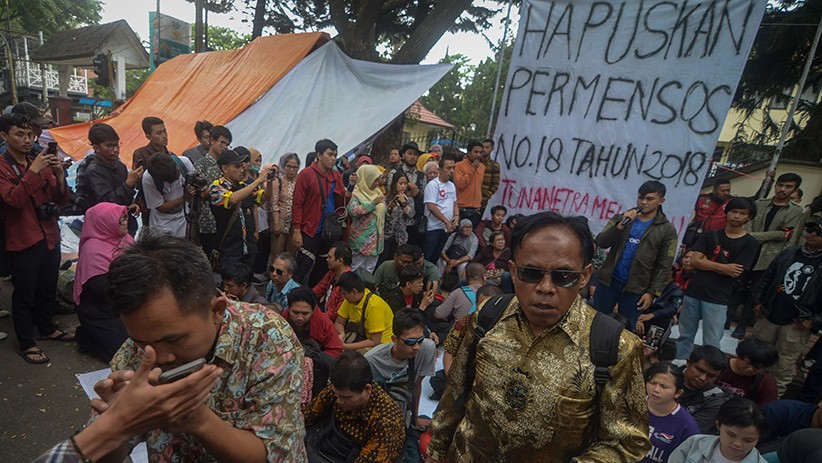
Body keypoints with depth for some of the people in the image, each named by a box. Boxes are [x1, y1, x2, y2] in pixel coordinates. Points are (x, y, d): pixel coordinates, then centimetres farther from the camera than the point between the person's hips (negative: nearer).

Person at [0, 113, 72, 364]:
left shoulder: (39, 163, 10)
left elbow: (61, 200, 4)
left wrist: (59, 174, -12)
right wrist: (33, 171, -27)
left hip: (49, 238, 6)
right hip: (23, 242, -6)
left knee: (48, 289, 18)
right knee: (24, 295, 5)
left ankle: (46, 329, 36)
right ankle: (26, 344, 18)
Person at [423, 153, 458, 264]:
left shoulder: (452, 185, 13)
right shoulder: (433, 184, -11)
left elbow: (454, 204, 21)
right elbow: (431, 206, -17)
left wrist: (456, 216, 0)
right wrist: (446, 221, -15)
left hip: (447, 228, 7)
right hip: (433, 227, -7)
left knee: (436, 257, 15)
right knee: (426, 257, -4)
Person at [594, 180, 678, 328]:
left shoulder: (667, 230, -1)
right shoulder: (621, 218, 6)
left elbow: (664, 266, -3)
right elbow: (601, 242, -6)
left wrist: (652, 292, -10)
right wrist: (621, 225, -19)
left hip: (635, 289, -2)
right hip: (609, 281, 2)